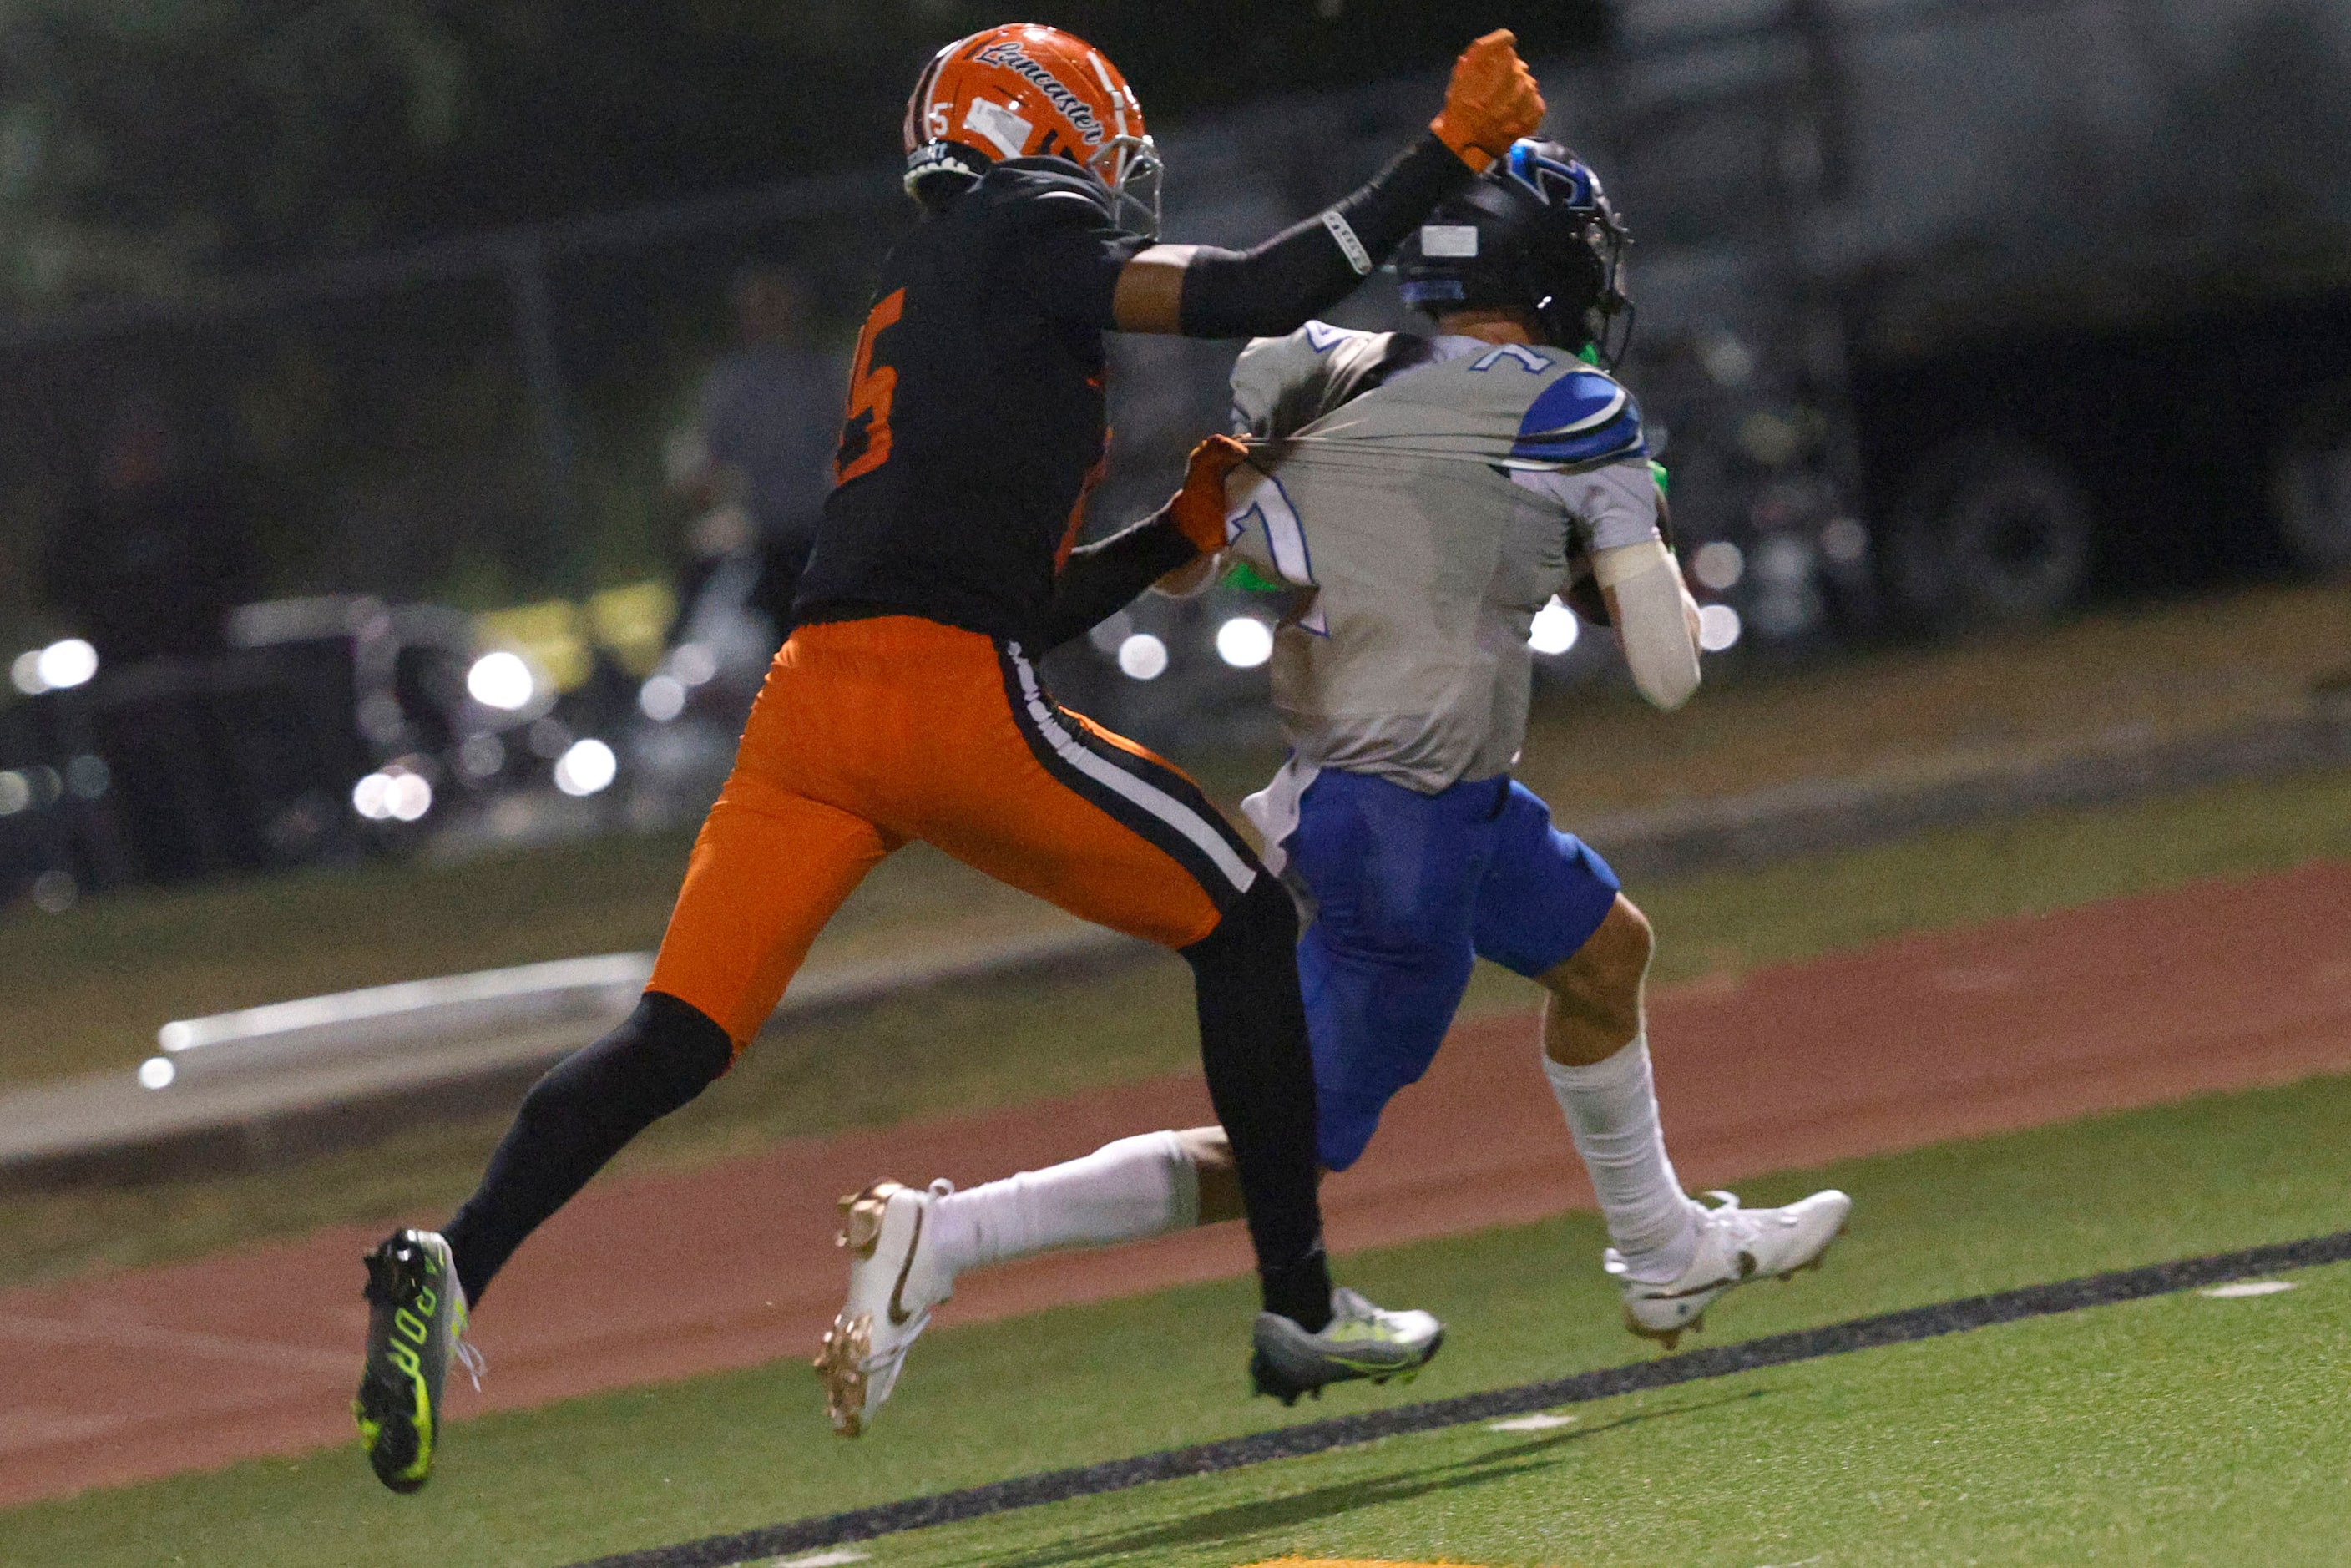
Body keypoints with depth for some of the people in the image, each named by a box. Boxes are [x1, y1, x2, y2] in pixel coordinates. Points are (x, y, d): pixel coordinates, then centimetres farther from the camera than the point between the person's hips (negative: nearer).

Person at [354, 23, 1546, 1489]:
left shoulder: (920, 307, 31)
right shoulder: (1024, 233, 7)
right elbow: (1252, 298, -4)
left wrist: (1181, 532, 28)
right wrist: (1452, 153, 1)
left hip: (811, 702, 7)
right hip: (946, 695, -7)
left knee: (677, 1040, 1)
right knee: (1242, 919, 9)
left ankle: (452, 1270, -19)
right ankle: (1300, 1307, 11)